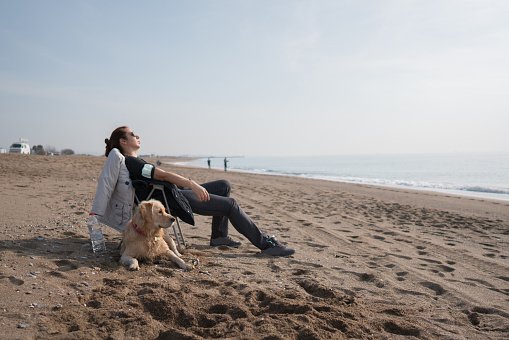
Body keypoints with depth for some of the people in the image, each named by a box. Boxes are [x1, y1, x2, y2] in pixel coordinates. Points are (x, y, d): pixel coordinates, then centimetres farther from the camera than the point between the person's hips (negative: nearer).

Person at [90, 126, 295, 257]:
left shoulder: (132, 162, 17)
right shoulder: (130, 162, -15)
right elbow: (163, 175, -25)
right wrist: (192, 184, -31)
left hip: (178, 193, 11)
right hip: (175, 200, -11)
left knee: (224, 186, 16)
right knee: (231, 204, -13)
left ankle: (219, 236, 16)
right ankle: (265, 244, -8)